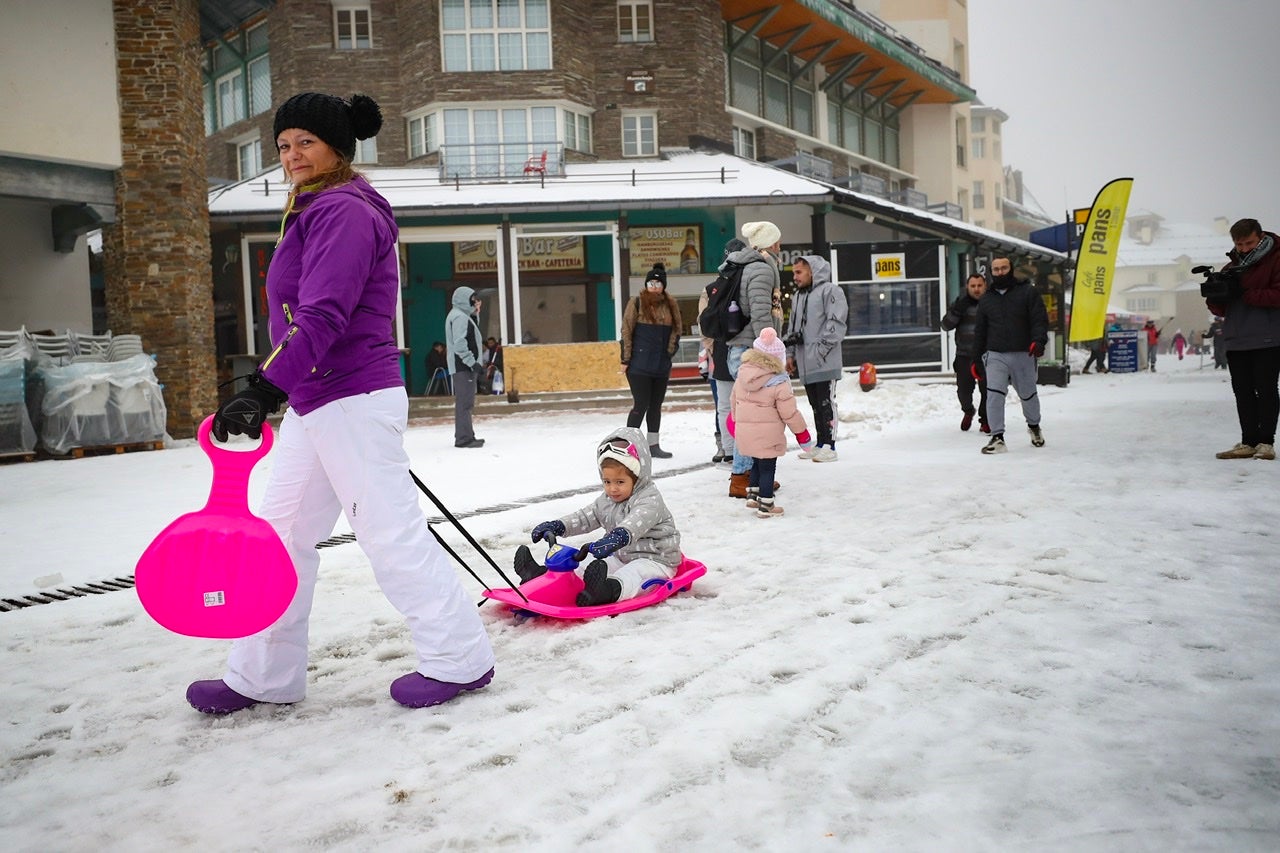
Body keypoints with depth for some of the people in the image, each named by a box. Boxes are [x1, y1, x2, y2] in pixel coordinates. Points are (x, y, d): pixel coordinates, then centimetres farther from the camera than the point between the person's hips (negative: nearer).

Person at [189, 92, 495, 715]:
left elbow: (322, 317, -24)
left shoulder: (344, 212, -13)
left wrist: (265, 388, -31)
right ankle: (264, 677, 23)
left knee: (390, 532, -4)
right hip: (313, 402, 11)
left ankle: (460, 659, 9)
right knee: (281, 533, 12)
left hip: (352, 400, -11)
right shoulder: (317, 212, 20)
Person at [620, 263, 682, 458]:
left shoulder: (671, 304, 8)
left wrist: (669, 352, 4)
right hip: (639, 364, -5)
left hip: (662, 365, 5)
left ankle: (653, 445, 20)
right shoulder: (637, 303, -4)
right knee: (641, 405, -6)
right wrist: (626, 359, -8)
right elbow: (626, 331, -5)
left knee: (656, 405, 11)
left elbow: (676, 330, 15)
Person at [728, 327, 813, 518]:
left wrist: (736, 419, 32)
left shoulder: (741, 375, 0)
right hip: (767, 436, -6)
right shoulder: (779, 384, -16)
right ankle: (765, 507, 10)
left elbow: (734, 400, 14)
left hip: (744, 432, 6)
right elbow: (790, 413, -13)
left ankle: (752, 496, 30)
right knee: (767, 468, 5)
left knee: (757, 464, 24)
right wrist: (803, 435, 0)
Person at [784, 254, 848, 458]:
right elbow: (792, 328, 24)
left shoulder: (830, 291, -4)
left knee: (826, 403, -5)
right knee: (815, 404, 12)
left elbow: (836, 323, -13)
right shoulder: (797, 297, 21)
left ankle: (829, 446, -3)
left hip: (825, 362, -7)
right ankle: (820, 444, 18)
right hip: (804, 364, 8)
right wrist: (790, 354, 15)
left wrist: (821, 349, -17)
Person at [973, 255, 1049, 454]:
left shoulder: (1028, 292, 1)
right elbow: (980, 331, 16)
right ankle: (997, 437, -12)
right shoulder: (986, 299, 11)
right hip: (995, 355, 1)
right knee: (994, 394, -15)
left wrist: (1038, 341, -23)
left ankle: (1034, 426, 40)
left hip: (1023, 355, -1)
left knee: (1028, 394, 13)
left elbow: (1040, 319, -5)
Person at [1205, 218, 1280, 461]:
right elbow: (1220, 310, 14)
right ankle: (1249, 442, 11)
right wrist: (1215, 296, -8)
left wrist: (1244, 293, -22)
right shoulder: (1231, 269, 16)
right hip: (1236, 342, 6)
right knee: (1243, 393, 6)